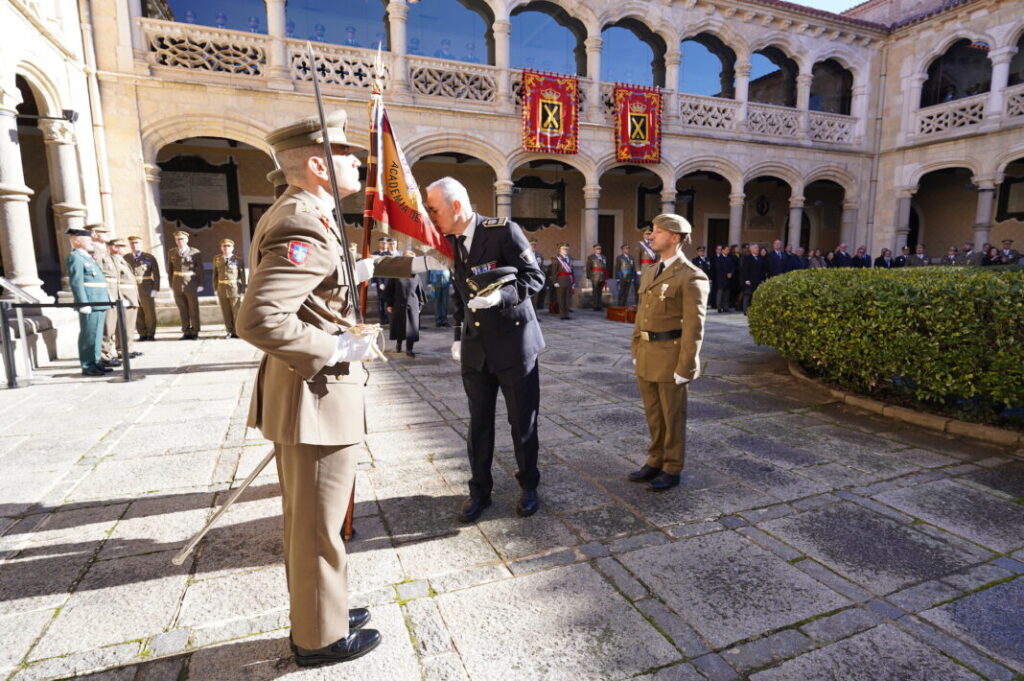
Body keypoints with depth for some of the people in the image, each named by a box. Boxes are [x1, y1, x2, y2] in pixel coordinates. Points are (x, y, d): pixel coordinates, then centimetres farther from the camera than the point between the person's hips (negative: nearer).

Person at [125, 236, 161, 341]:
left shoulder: (149, 257, 4)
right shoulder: (126, 258, 11)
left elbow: (156, 274, 0)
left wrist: (155, 289, -8)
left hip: (146, 289, -2)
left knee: (150, 312, -1)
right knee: (137, 313, 3)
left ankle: (151, 334, 7)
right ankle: (142, 334, 9)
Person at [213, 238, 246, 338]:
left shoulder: (238, 260, -3)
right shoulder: (217, 259, 8)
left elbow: (242, 276, -2)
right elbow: (215, 274, 12)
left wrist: (243, 291, -6)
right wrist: (215, 288, 7)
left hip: (235, 288, -3)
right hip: (222, 289, 3)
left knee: (236, 311, 1)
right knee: (226, 312, 6)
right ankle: (230, 332, 15)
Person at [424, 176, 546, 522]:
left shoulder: (504, 231, -11)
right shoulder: (450, 243, 8)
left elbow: (535, 276, -11)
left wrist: (501, 295, -27)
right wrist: (458, 335, 12)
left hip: (513, 342, -5)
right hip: (474, 347, 5)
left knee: (523, 421, 8)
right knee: (479, 422, 12)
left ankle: (528, 486, 28)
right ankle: (480, 490, 28)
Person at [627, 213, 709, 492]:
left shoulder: (691, 277, -12)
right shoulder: (648, 273, 11)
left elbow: (694, 327, -14)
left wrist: (684, 368, -15)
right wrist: (636, 353, 12)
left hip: (670, 356, -7)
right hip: (646, 355, 7)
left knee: (672, 415, 8)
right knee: (653, 414, 17)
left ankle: (672, 469, 25)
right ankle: (656, 461, 34)